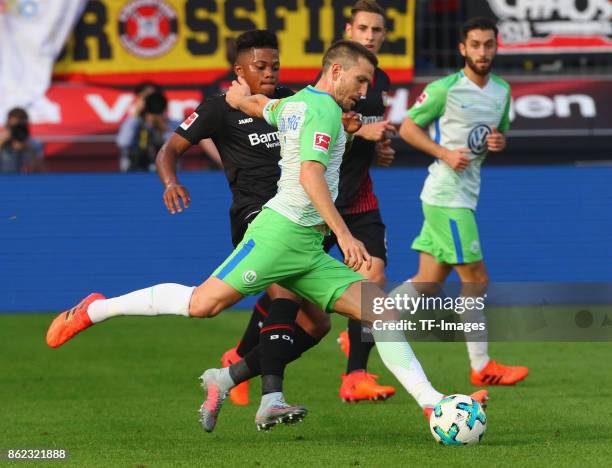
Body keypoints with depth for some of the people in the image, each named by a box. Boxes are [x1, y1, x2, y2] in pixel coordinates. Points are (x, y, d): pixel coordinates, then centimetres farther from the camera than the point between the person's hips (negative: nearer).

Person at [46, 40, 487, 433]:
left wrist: (241, 90, 60)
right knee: (203, 303, -14)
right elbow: (310, 174, -21)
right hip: (281, 233, -10)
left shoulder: (292, 104, 19)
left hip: (308, 251, 10)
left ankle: (432, 403, -8)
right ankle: (95, 309, 2)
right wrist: (344, 234, -25)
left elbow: (239, 98, 35)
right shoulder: (323, 110, -9)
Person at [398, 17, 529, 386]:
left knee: (428, 282, 7)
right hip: (447, 196, -8)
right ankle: (482, 368, 0)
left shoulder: (502, 91, 11)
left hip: (465, 195, 8)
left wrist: (499, 141, -1)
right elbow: (408, 127, -5)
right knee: (476, 278, -7)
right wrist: (445, 153, -17)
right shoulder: (445, 89, -10)